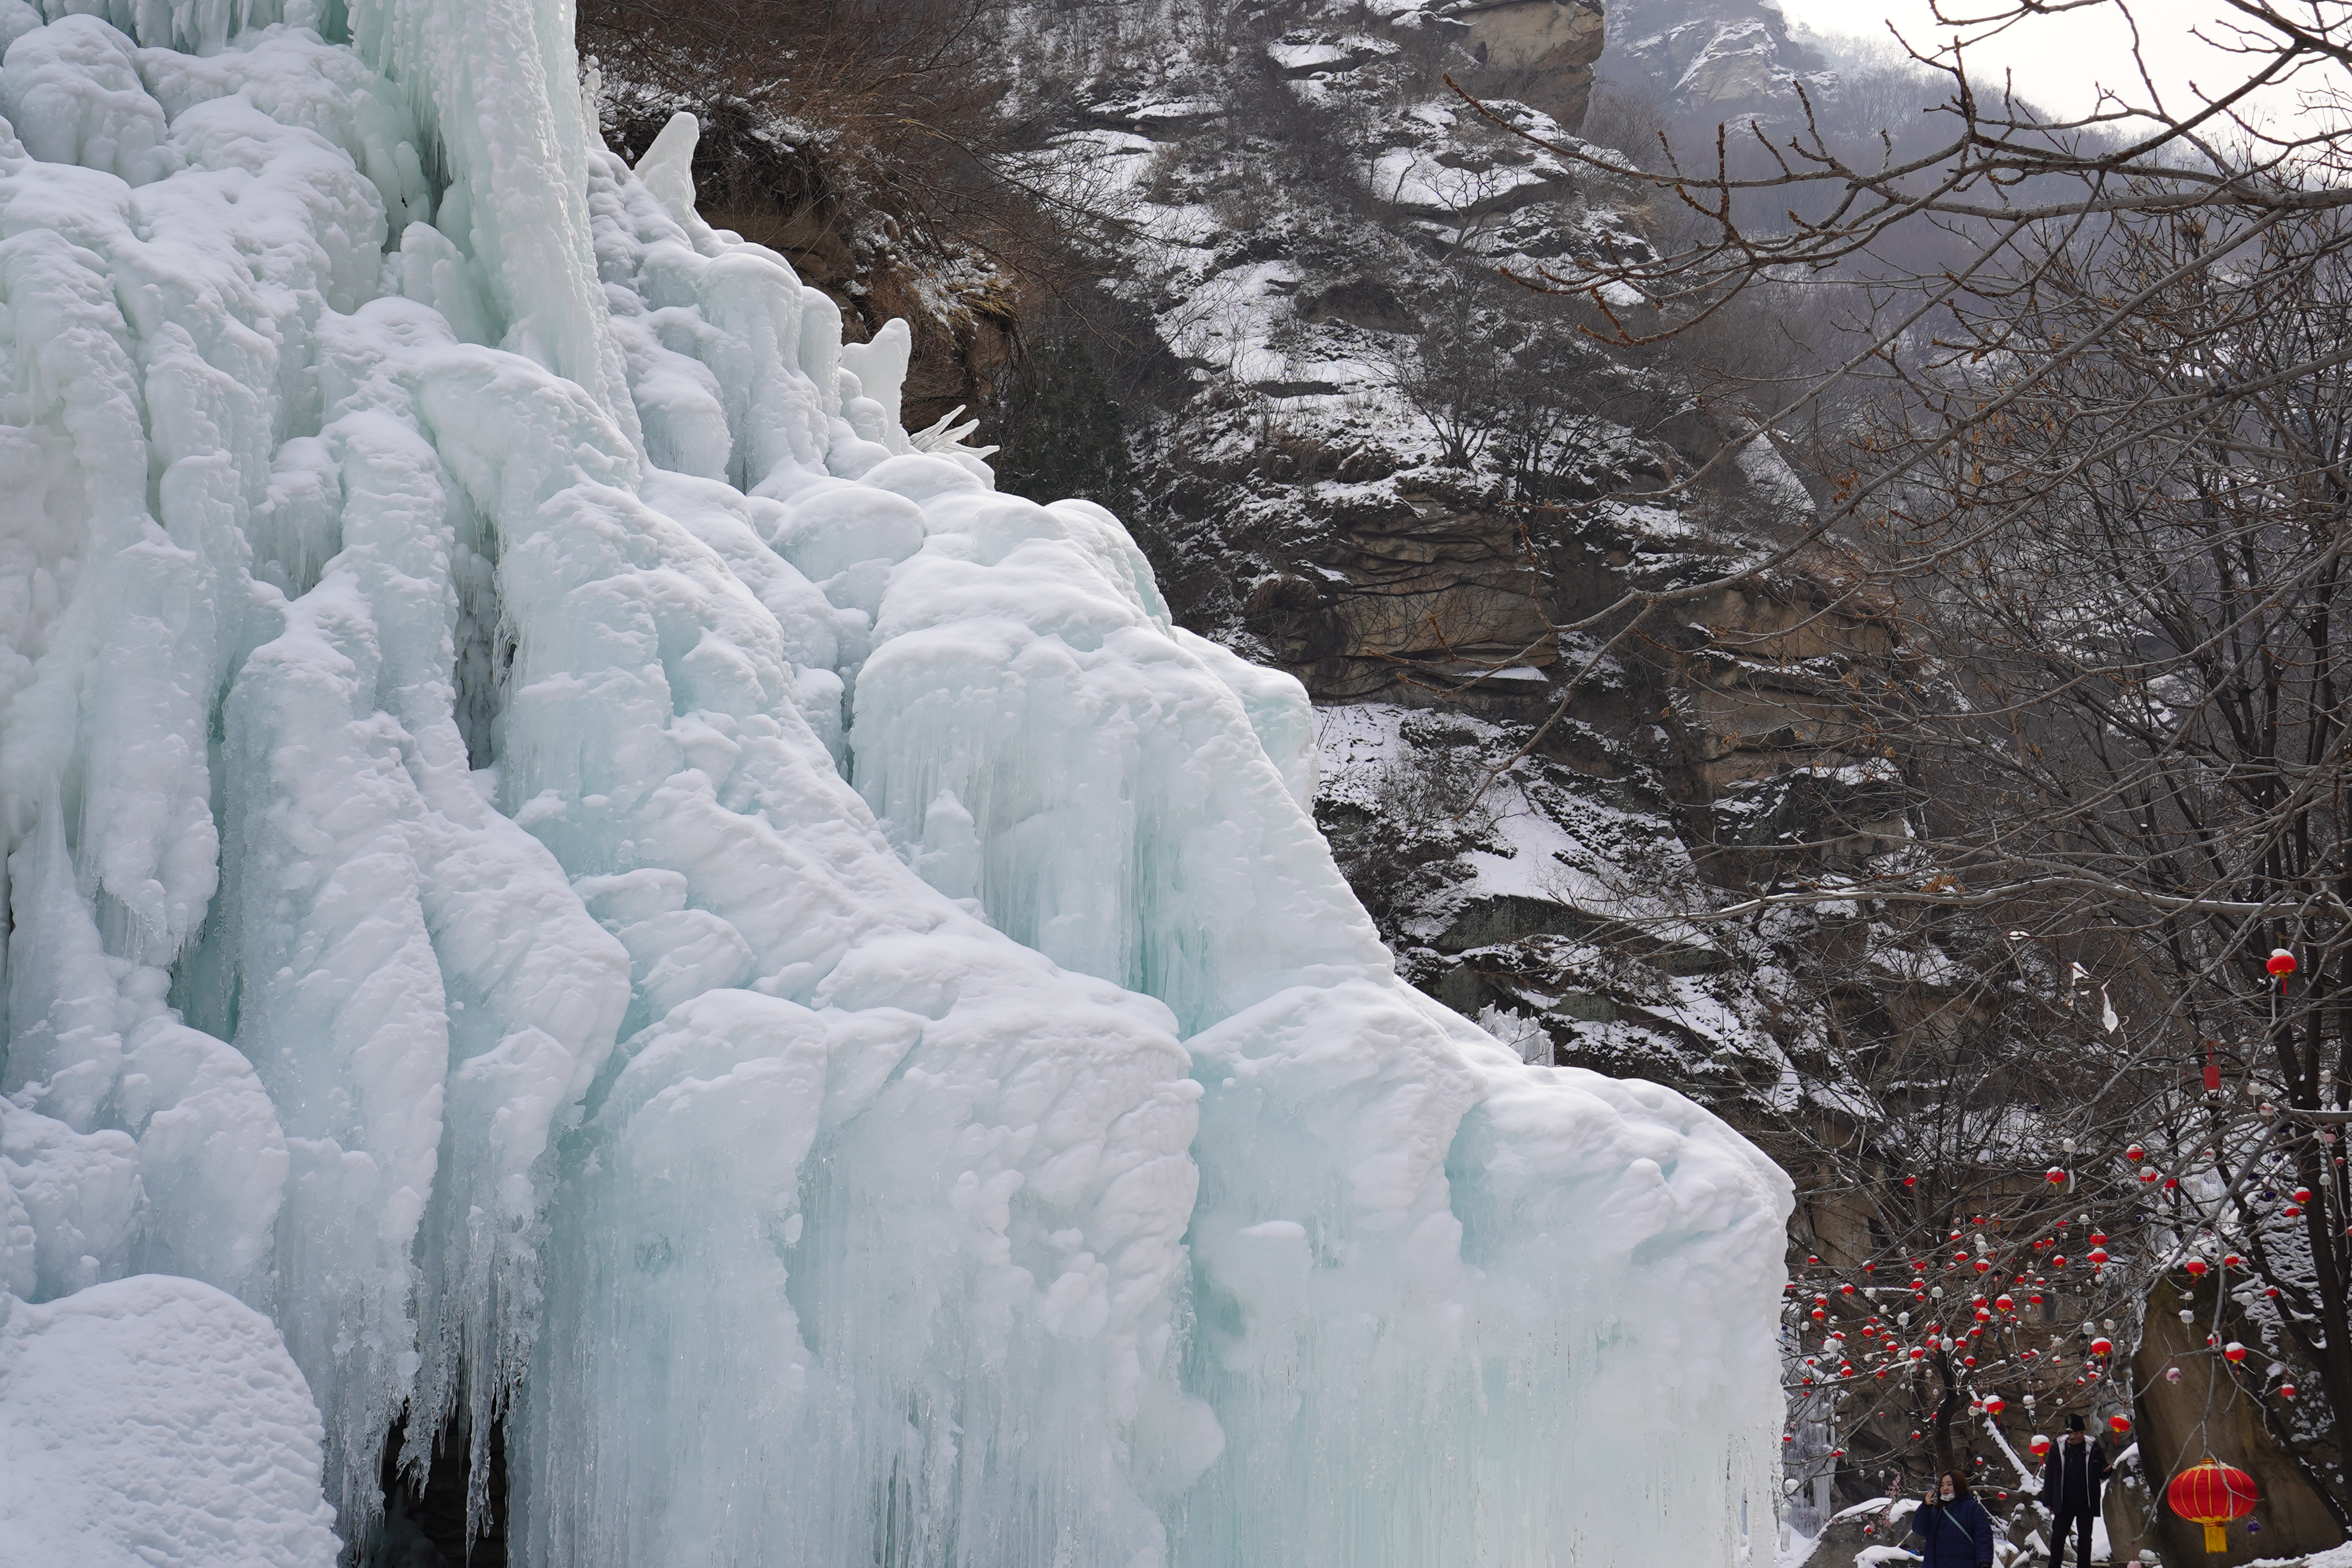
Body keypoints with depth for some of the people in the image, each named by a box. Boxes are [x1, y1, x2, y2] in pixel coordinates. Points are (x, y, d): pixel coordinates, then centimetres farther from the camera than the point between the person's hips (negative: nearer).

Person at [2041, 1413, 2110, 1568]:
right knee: (2058, 1536, 4)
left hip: (2086, 1503, -1)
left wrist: (2106, 1471, -20)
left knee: (2085, 1537, 7)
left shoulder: (2093, 1449, -3)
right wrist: (2048, 1501, 0)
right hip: (2064, 1503, 1)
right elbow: (2049, 1476, 3)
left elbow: (2101, 1474, 5)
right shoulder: (2059, 1449, 0)